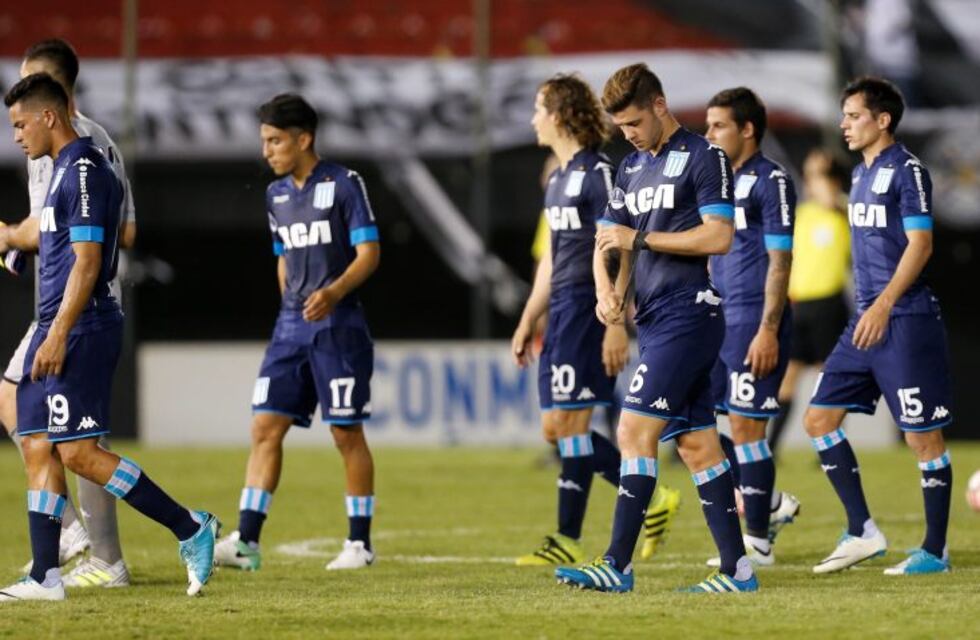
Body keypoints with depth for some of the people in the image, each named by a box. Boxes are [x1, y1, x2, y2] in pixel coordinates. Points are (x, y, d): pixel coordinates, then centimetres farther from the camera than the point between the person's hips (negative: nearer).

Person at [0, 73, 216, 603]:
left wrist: (58, 335, -22)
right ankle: (45, 577, 6)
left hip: (80, 329, -10)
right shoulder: (66, 170, 18)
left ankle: (190, 529, -7)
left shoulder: (85, 172, -13)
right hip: (58, 328, 10)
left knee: (78, 451, -12)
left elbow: (87, 261, -19)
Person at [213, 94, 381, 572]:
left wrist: (333, 291, -26)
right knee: (265, 426, -3)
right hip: (291, 327, 6)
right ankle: (246, 541, -6)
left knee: (347, 432, -1)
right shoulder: (277, 194, 13)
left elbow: (369, 253, -11)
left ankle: (360, 543, 9)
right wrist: (292, 306, 17)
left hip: (338, 325, -6)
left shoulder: (344, 185, -7)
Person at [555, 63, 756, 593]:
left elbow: (718, 236, -15)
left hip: (687, 315, -9)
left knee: (635, 430, -14)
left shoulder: (703, 157, -7)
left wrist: (640, 237, -14)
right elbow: (608, 241, 18)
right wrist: (608, 289, -2)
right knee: (696, 445, 7)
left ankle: (617, 565, -15)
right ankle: (737, 569, 8)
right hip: (654, 320, 9)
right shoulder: (632, 167, 17)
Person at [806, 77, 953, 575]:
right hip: (866, 320, 9)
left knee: (922, 436, -2)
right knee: (819, 417, 5)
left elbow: (919, 244, -17)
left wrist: (884, 305, -25)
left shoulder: (907, 171, -11)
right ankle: (862, 533, 10)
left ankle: (934, 551, 5)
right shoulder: (861, 173, 16)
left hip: (906, 322, -9)